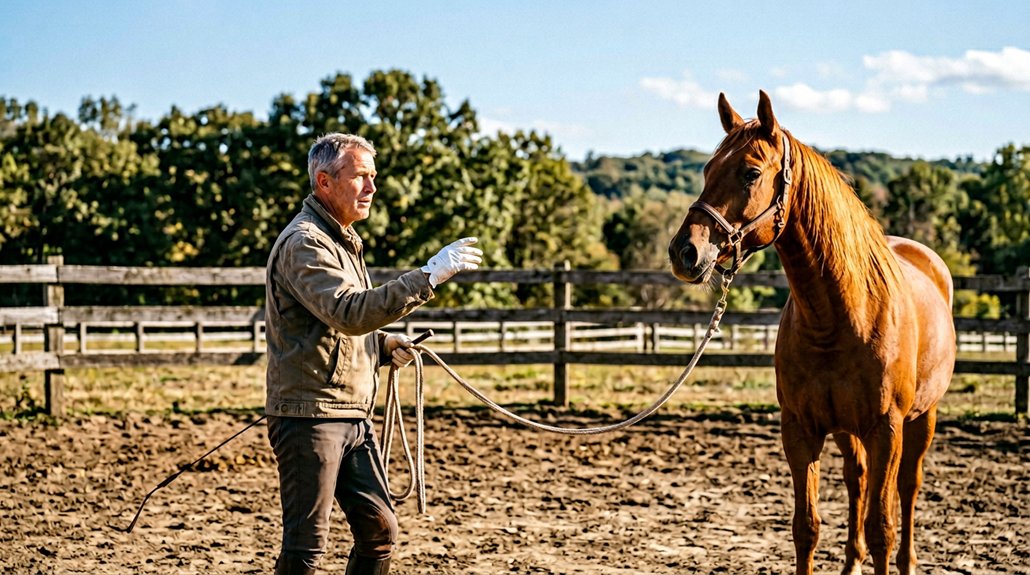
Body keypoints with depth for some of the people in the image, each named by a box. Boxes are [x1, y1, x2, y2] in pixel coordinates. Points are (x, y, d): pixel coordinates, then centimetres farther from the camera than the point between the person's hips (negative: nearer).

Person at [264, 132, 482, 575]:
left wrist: (385, 346, 8)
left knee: (379, 529, 11)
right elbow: (350, 312, -30)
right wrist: (429, 276, -33)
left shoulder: (343, 240, 17)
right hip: (310, 416, -9)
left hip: (353, 417, 9)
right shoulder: (304, 243, -15)